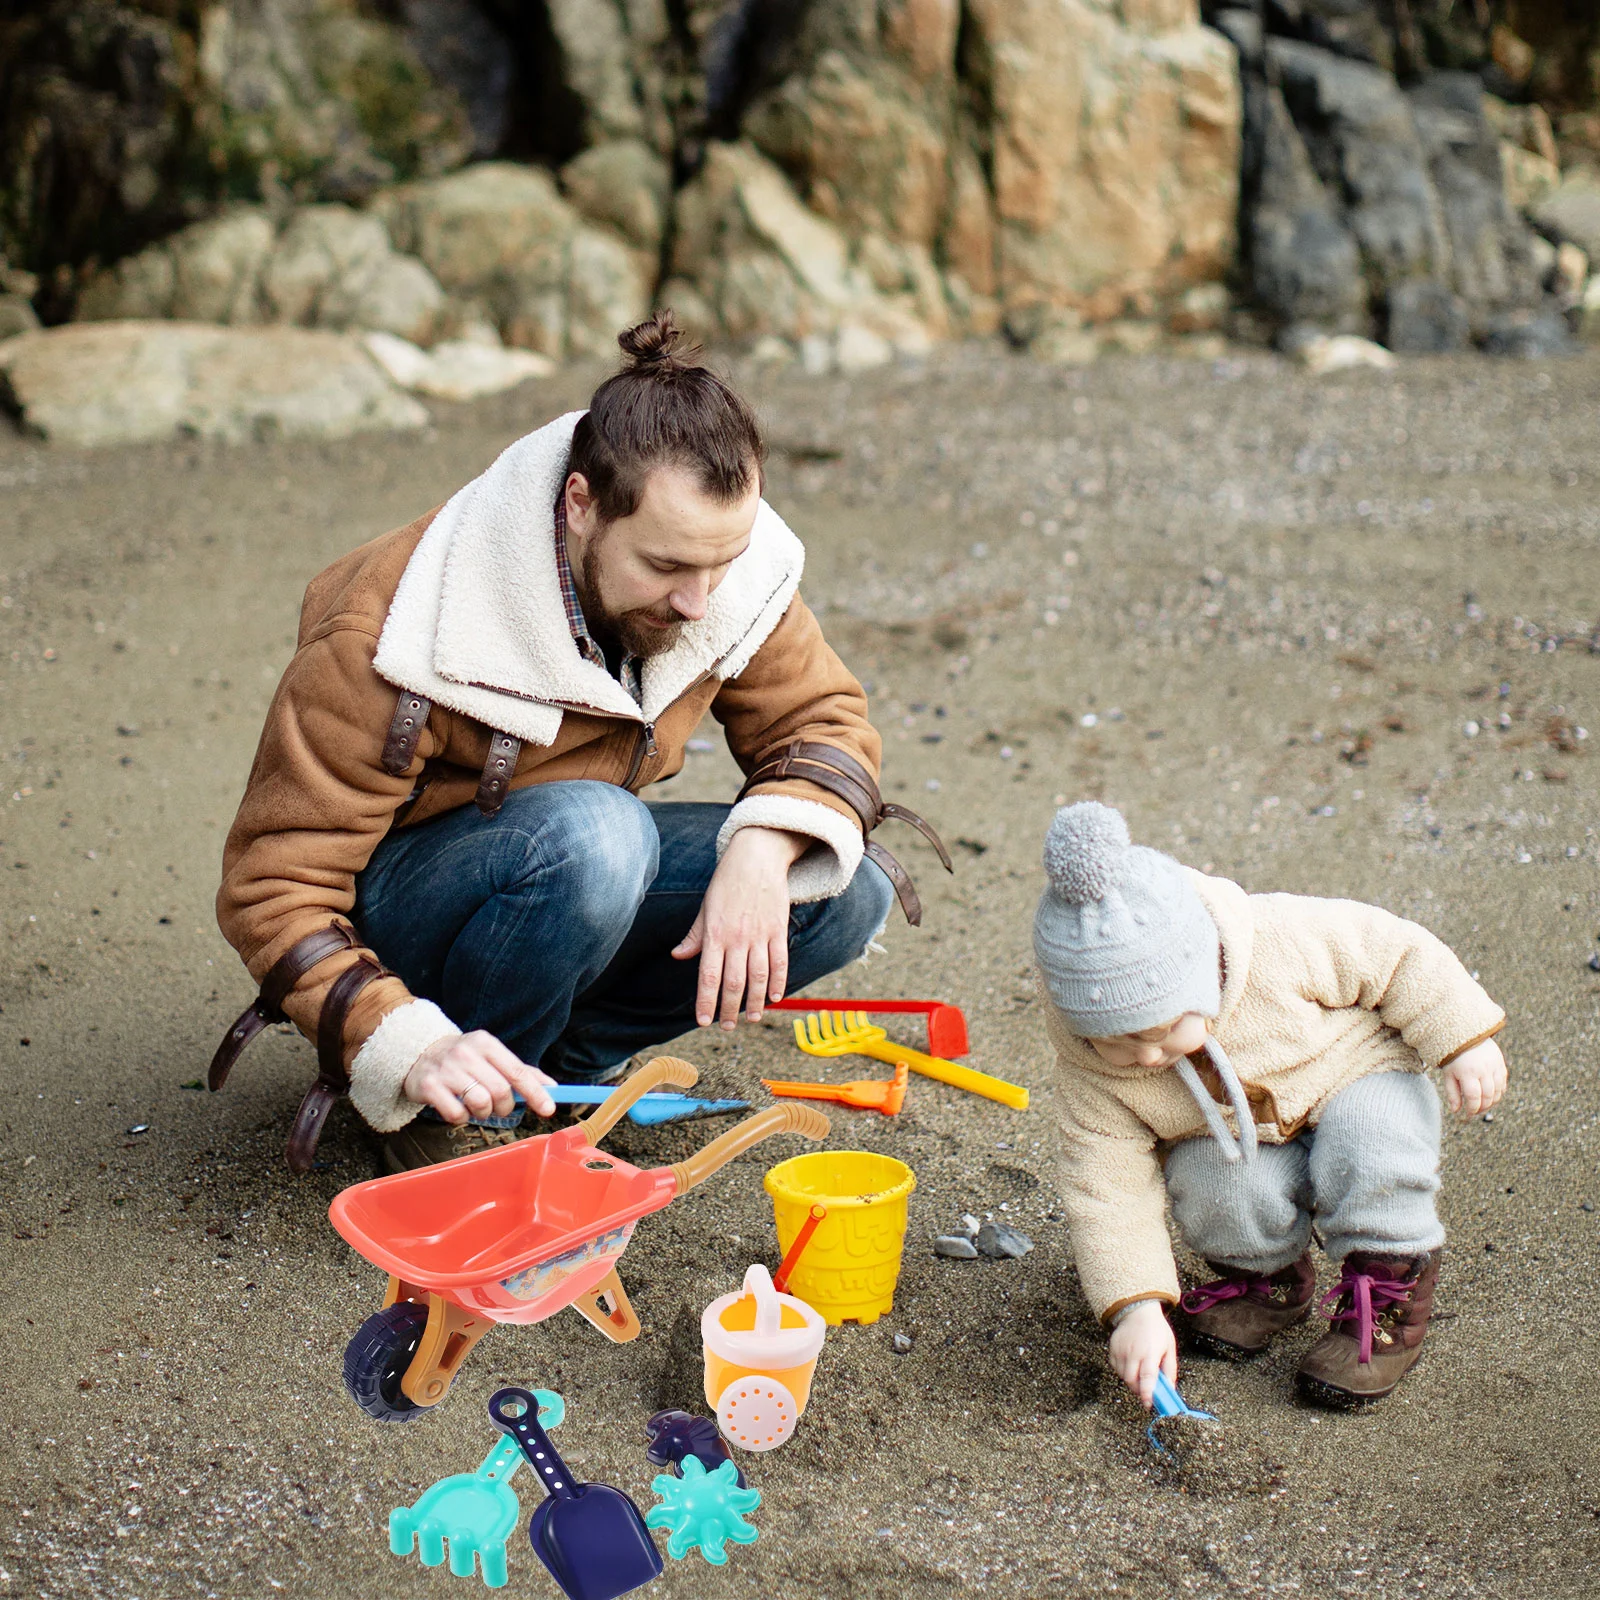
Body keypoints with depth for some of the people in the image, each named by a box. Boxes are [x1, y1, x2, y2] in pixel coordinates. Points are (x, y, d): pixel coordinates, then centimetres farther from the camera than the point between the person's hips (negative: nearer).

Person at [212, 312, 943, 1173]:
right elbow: (271, 884, -27)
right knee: (590, 830, -38)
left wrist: (763, 850, -26)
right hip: (390, 900, -6)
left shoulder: (731, 577, -16)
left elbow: (826, 721, -4)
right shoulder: (403, 643, -31)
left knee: (849, 889, -15)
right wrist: (408, 1045, -42)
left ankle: (557, 1064, 0)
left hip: (577, 864, 6)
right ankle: (455, 1115, -14)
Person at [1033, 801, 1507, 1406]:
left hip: (1356, 1076, -1)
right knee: (1214, 1188, -30)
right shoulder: (1088, 1063, -25)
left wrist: (1465, 1039, -15)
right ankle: (1266, 1275, 4)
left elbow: (1398, 953, -17)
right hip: (1237, 1143, 2)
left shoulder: (1283, 941, -33)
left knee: (1369, 1139, -33)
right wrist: (1137, 1306, -28)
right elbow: (1107, 1189, -20)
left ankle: (1390, 1292, -8)